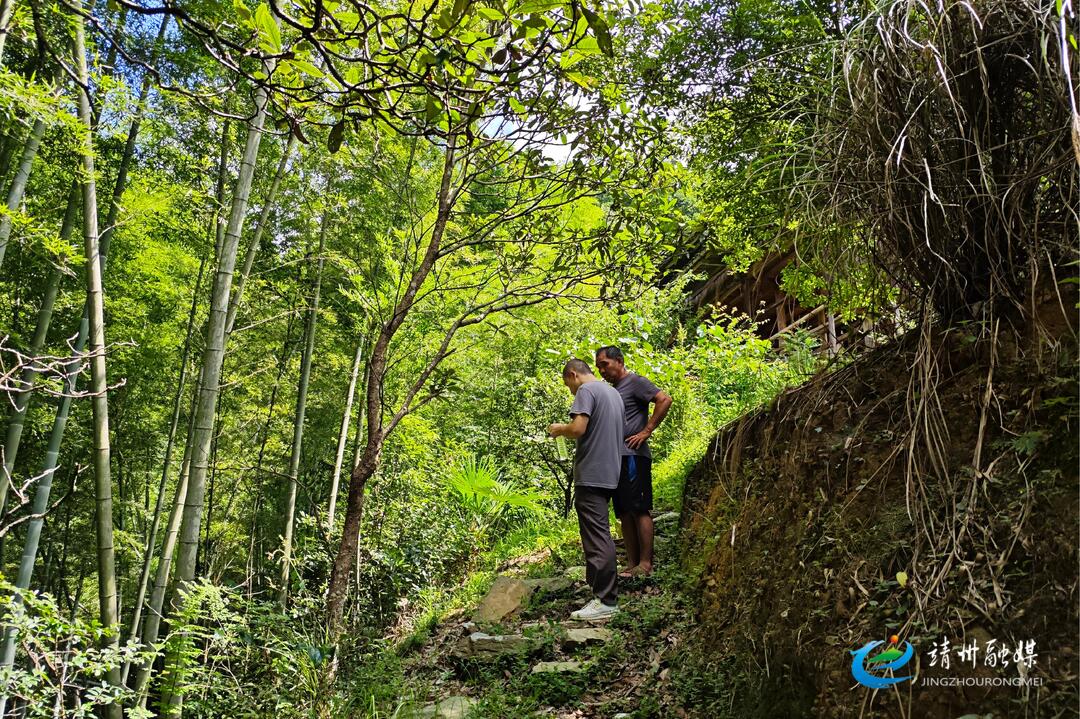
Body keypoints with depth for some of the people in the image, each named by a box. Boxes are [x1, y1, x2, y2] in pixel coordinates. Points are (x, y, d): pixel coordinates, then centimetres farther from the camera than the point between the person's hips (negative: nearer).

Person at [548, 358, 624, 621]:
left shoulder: (586, 390, -9)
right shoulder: (613, 393, 19)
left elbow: (578, 428, -20)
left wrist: (559, 430, -1)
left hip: (592, 474, -9)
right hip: (609, 473, 9)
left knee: (596, 536, -7)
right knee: (600, 534, 16)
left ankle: (606, 601, -5)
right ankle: (601, 590, 23)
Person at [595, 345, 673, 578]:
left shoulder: (635, 382, -2)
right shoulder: (611, 390, 22)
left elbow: (665, 399, -14)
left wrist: (646, 432, -15)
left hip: (633, 456, -9)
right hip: (615, 458, 9)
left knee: (640, 510, -7)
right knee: (624, 513, 8)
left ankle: (645, 564, -5)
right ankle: (631, 564, 11)